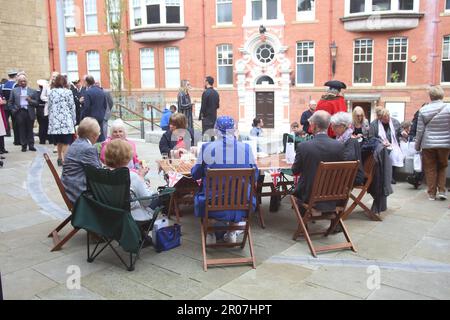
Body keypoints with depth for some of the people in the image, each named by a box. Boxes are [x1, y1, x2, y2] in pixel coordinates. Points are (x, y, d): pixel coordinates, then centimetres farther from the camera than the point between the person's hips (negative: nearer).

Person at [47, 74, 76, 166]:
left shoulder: (51, 92, 7)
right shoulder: (68, 92, -4)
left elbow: (49, 107, 11)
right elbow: (72, 107, -2)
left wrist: (50, 119, 20)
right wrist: (74, 120, 6)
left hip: (54, 121, 4)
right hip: (66, 120, -4)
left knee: (59, 142, 15)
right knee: (66, 141, -2)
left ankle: (60, 158, 21)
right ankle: (64, 159, -10)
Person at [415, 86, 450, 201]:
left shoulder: (423, 110, -4)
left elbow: (420, 130, -2)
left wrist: (417, 146, 8)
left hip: (428, 144, 0)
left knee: (430, 169, 9)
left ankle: (432, 193, 13)